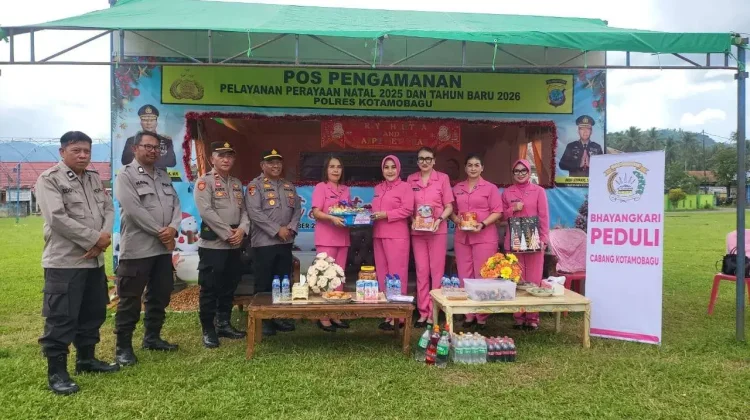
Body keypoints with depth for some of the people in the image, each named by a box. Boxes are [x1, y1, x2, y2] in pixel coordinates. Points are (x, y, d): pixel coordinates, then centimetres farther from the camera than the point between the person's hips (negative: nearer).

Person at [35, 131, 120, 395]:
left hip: (95, 260, 7)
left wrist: (104, 237, -10)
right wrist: (95, 238, -15)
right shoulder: (49, 179, -8)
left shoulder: (94, 179, 14)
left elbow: (109, 209, 9)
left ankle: (86, 359, 31)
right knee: (61, 318, -2)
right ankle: (56, 372, 9)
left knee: (93, 312, 15)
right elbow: (57, 218, -18)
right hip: (64, 261, -7)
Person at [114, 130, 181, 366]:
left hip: (163, 248, 7)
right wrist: (160, 232, -14)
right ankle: (123, 346, 11)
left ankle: (152, 337, 29)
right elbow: (134, 210, -17)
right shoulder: (126, 175, -7)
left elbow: (175, 205, 9)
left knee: (160, 295, 15)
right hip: (137, 248, -7)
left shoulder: (164, 176, 16)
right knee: (130, 300, 1)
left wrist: (172, 228, -10)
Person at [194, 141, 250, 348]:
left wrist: (242, 229, -7)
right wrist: (228, 233, -16)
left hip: (235, 245, 7)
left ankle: (224, 324, 26)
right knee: (209, 289, 0)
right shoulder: (204, 181, -5)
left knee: (229, 287, 13)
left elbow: (243, 209, 12)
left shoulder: (237, 183, 16)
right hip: (212, 243, -6)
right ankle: (208, 330, 10)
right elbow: (206, 211, -16)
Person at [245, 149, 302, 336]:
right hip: (264, 242, -6)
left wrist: (291, 227, -6)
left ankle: (281, 316, 23)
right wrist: (277, 230, -17)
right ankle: (263, 319, 11)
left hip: (286, 242, 6)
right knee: (264, 283, 1)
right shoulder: (255, 185, -5)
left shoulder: (289, 186, 15)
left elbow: (297, 209, 13)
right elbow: (254, 213, -16)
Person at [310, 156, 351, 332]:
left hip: (343, 238, 6)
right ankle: (323, 317, 3)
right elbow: (316, 212, -11)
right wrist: (332, 218, -26)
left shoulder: (345, 190, 14)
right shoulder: (320, 187, -3)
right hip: (326, 238, -6)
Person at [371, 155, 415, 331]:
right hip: (379, 235, 7)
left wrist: (386, 214, -17)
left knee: (396, 274, -6)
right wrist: (372, 215, 4)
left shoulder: (404, 186, -1)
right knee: (382, 273, 8)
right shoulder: (378, 188, 18)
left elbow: (408, 210, -12)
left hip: (397, 236, -7)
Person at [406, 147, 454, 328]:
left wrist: (439, 220, -16)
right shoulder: (411, 179, 7)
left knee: (436, 271, 1)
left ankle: (434, 312, 9)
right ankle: (423, 311, 14)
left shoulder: (442, 178, 0)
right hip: (417, 231, 2)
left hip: (437, 230, -2)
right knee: (421, 271, 6)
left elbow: (449, 206, 0)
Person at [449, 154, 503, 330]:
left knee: (482, 276, -2)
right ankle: (468, 314, 13)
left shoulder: (490, 188, 3)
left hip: (484, 237, -4)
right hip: (461, 237, 4)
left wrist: (483, 224, -16)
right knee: (464, 276, 5)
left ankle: (482, 316, 6)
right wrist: (455, 219, -7)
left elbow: (497, 211, -3)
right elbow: (451, 209, 15)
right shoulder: (457, 188, 13)